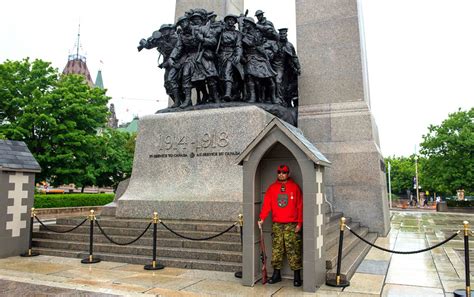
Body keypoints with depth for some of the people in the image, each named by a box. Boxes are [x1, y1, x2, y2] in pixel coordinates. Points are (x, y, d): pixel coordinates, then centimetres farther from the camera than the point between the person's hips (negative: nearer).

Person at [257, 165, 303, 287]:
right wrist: (262, 218, -11)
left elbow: (300, 206, 0)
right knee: (276, 249, 7)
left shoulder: (295, 187, 2)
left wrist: (299, 223, -6)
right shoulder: (272, 188, 8)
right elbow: (266, 204, 2)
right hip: (276, 224, 3)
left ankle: (297, 276, 7)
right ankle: (276, 274, 18)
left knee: (293, 250, -2)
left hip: (292, 225, -2)